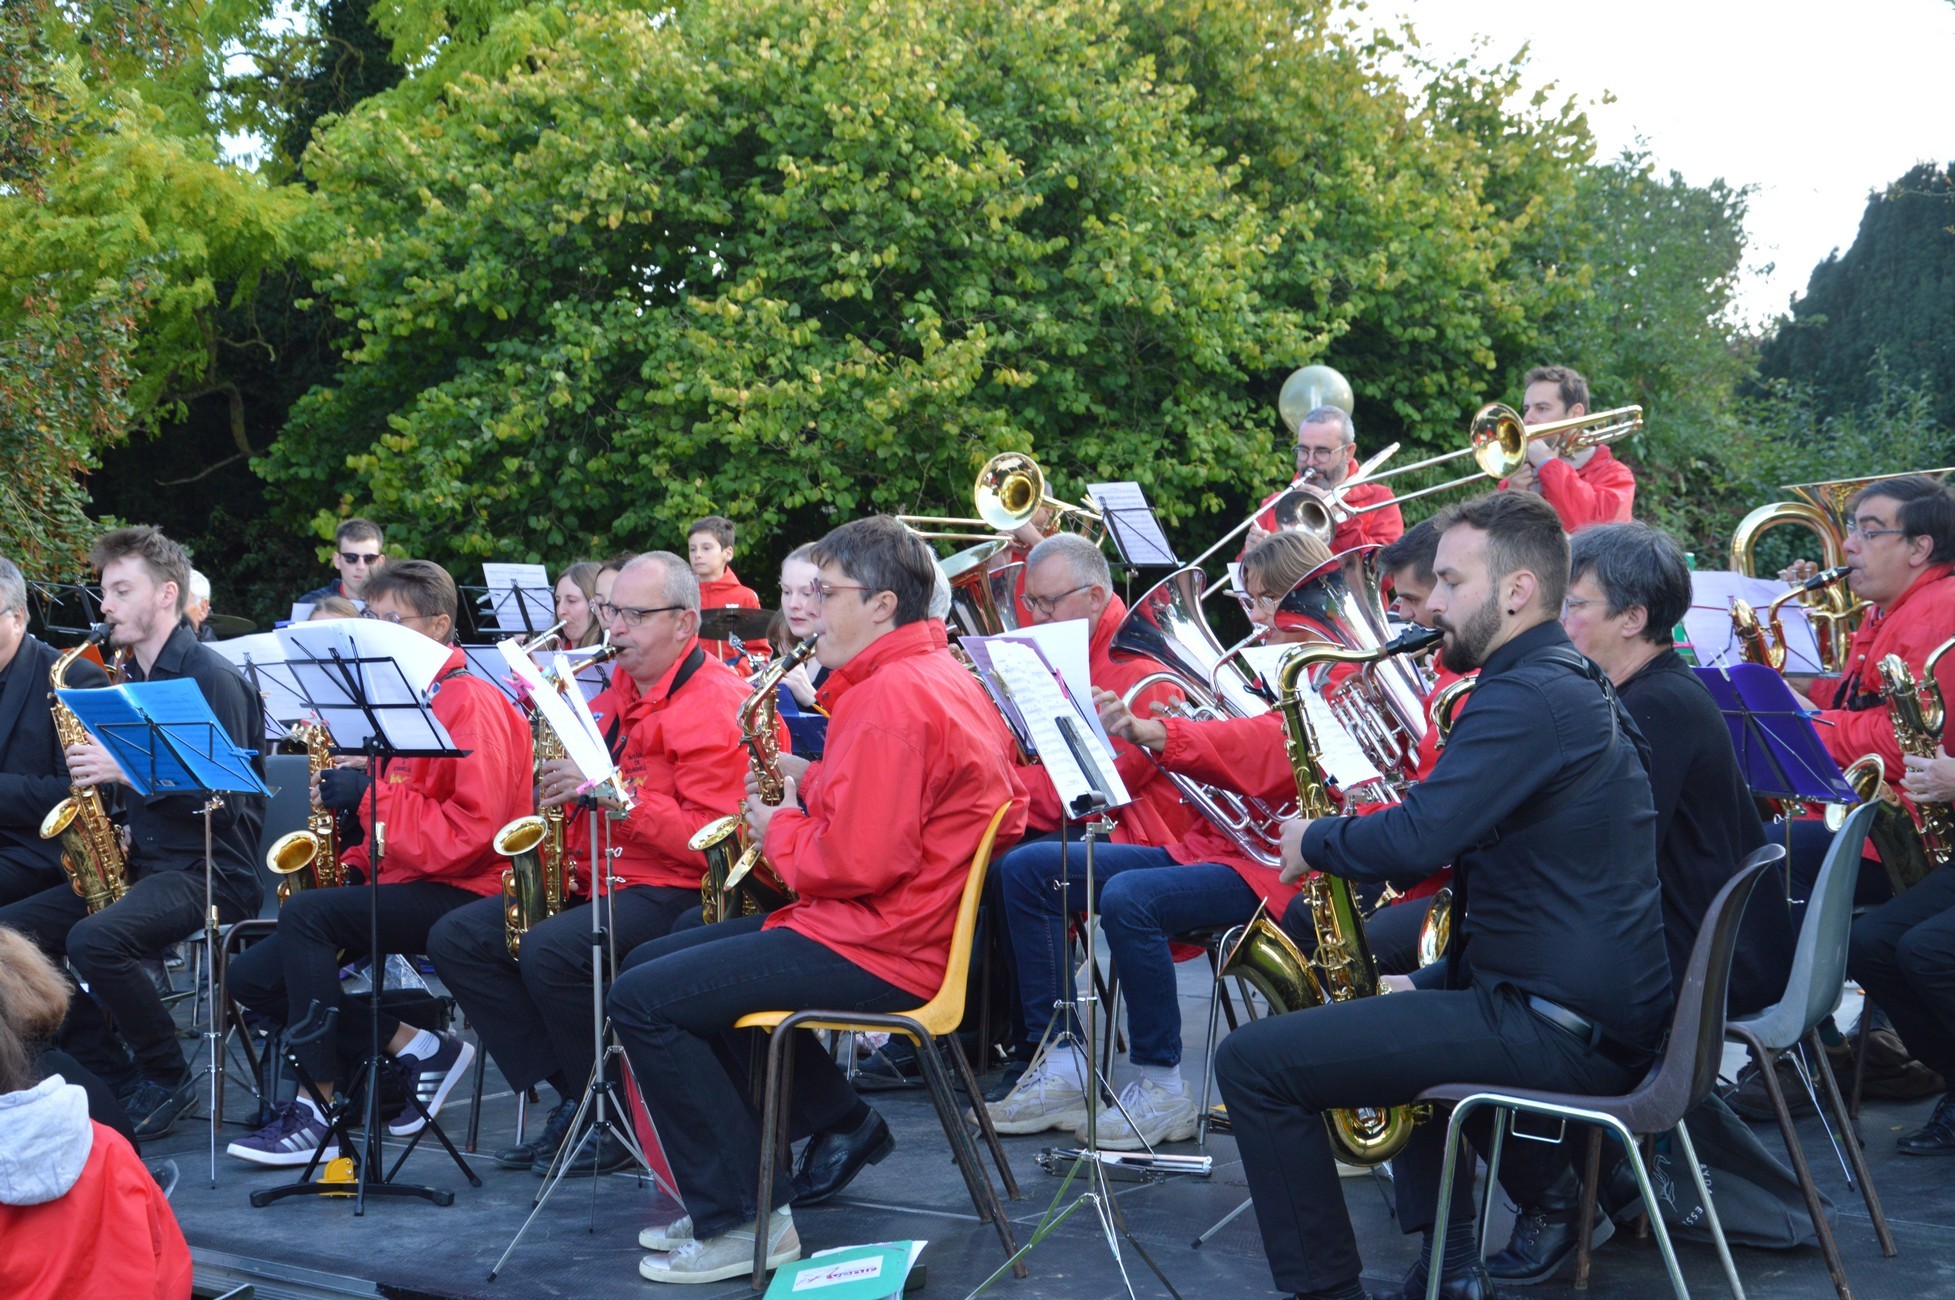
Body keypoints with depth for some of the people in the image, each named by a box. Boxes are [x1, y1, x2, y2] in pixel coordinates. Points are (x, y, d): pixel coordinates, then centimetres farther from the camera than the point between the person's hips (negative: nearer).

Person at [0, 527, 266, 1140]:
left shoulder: (212, 678, -10)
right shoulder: (126, 679, 16)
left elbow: (225, 800, -18)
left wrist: (127, 770, -20)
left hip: (210, 870, -9)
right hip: (139, 861, 9)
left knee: (95, 938, -33)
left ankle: (168, 1079, -12)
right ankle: (119, 1082, -5)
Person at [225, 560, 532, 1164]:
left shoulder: (470, 704, -11)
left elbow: (471, 834, -21)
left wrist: (369, 795, -20)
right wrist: (345, 808, 3)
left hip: (456, 894, -10)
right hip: (393, 884, 10)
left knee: (306, 912, -30)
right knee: (253, 976, -1)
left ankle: (320, 1106, -23)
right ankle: (414, 1048, -3)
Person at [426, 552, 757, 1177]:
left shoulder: (716, 703, -12)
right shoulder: (617, 690, 17)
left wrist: (611, 790, -24)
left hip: (674, 892, -10)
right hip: (590, 879, 10)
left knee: (549, 951, -33)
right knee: (455, 937, -2)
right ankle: (570, 1095, -5)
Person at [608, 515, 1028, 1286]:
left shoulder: (892, 697, -21)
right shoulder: (933, 673, 14)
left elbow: (857, 860, -26)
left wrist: (781, 830, -7)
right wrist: (808, 793, 9)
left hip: (879, 949, -11)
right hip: (897, 924, 11)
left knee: (642, 1000, -13)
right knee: (657, 960, 20)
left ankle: (736, 1223, -10)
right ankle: (839, 1124, 18)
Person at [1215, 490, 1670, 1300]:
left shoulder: (1528, 697, -16)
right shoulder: (1573, 685, 17)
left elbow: (1414, 839, -26)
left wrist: (1314, 841, -6)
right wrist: (1430, 983, 18)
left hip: (1564, 1033, -11)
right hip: (1609, 1011, 11)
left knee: (1254, 1063, -10)